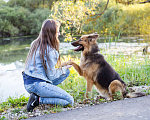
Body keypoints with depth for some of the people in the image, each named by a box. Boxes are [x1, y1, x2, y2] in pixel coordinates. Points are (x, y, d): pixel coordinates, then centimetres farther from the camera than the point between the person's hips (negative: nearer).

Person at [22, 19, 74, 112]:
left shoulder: (36, 43, 7)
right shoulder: (49, 51, -19)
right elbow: (51, 75, -13)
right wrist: (64, 68, 3)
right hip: (36, 84, -9)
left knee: (66, 72, 16)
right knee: (70, 101, -7)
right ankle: (38, 99, -10)